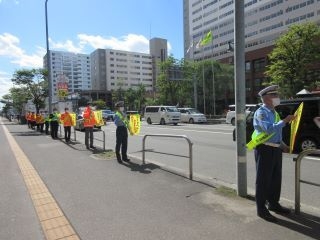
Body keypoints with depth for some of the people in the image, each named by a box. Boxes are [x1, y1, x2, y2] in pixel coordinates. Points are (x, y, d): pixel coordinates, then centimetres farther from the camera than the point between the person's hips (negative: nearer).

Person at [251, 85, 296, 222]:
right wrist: (285, 121, -25)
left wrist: (283, 145, 12)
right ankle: (261, 209, 13)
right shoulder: (261, 113, -14)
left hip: (276, 149, 9)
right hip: (265, 150, -9)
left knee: (276, 179, 19)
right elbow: (269, 129, -29)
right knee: (263, 180, 0)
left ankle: (273, 203, 36)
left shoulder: (274, 112, 14)